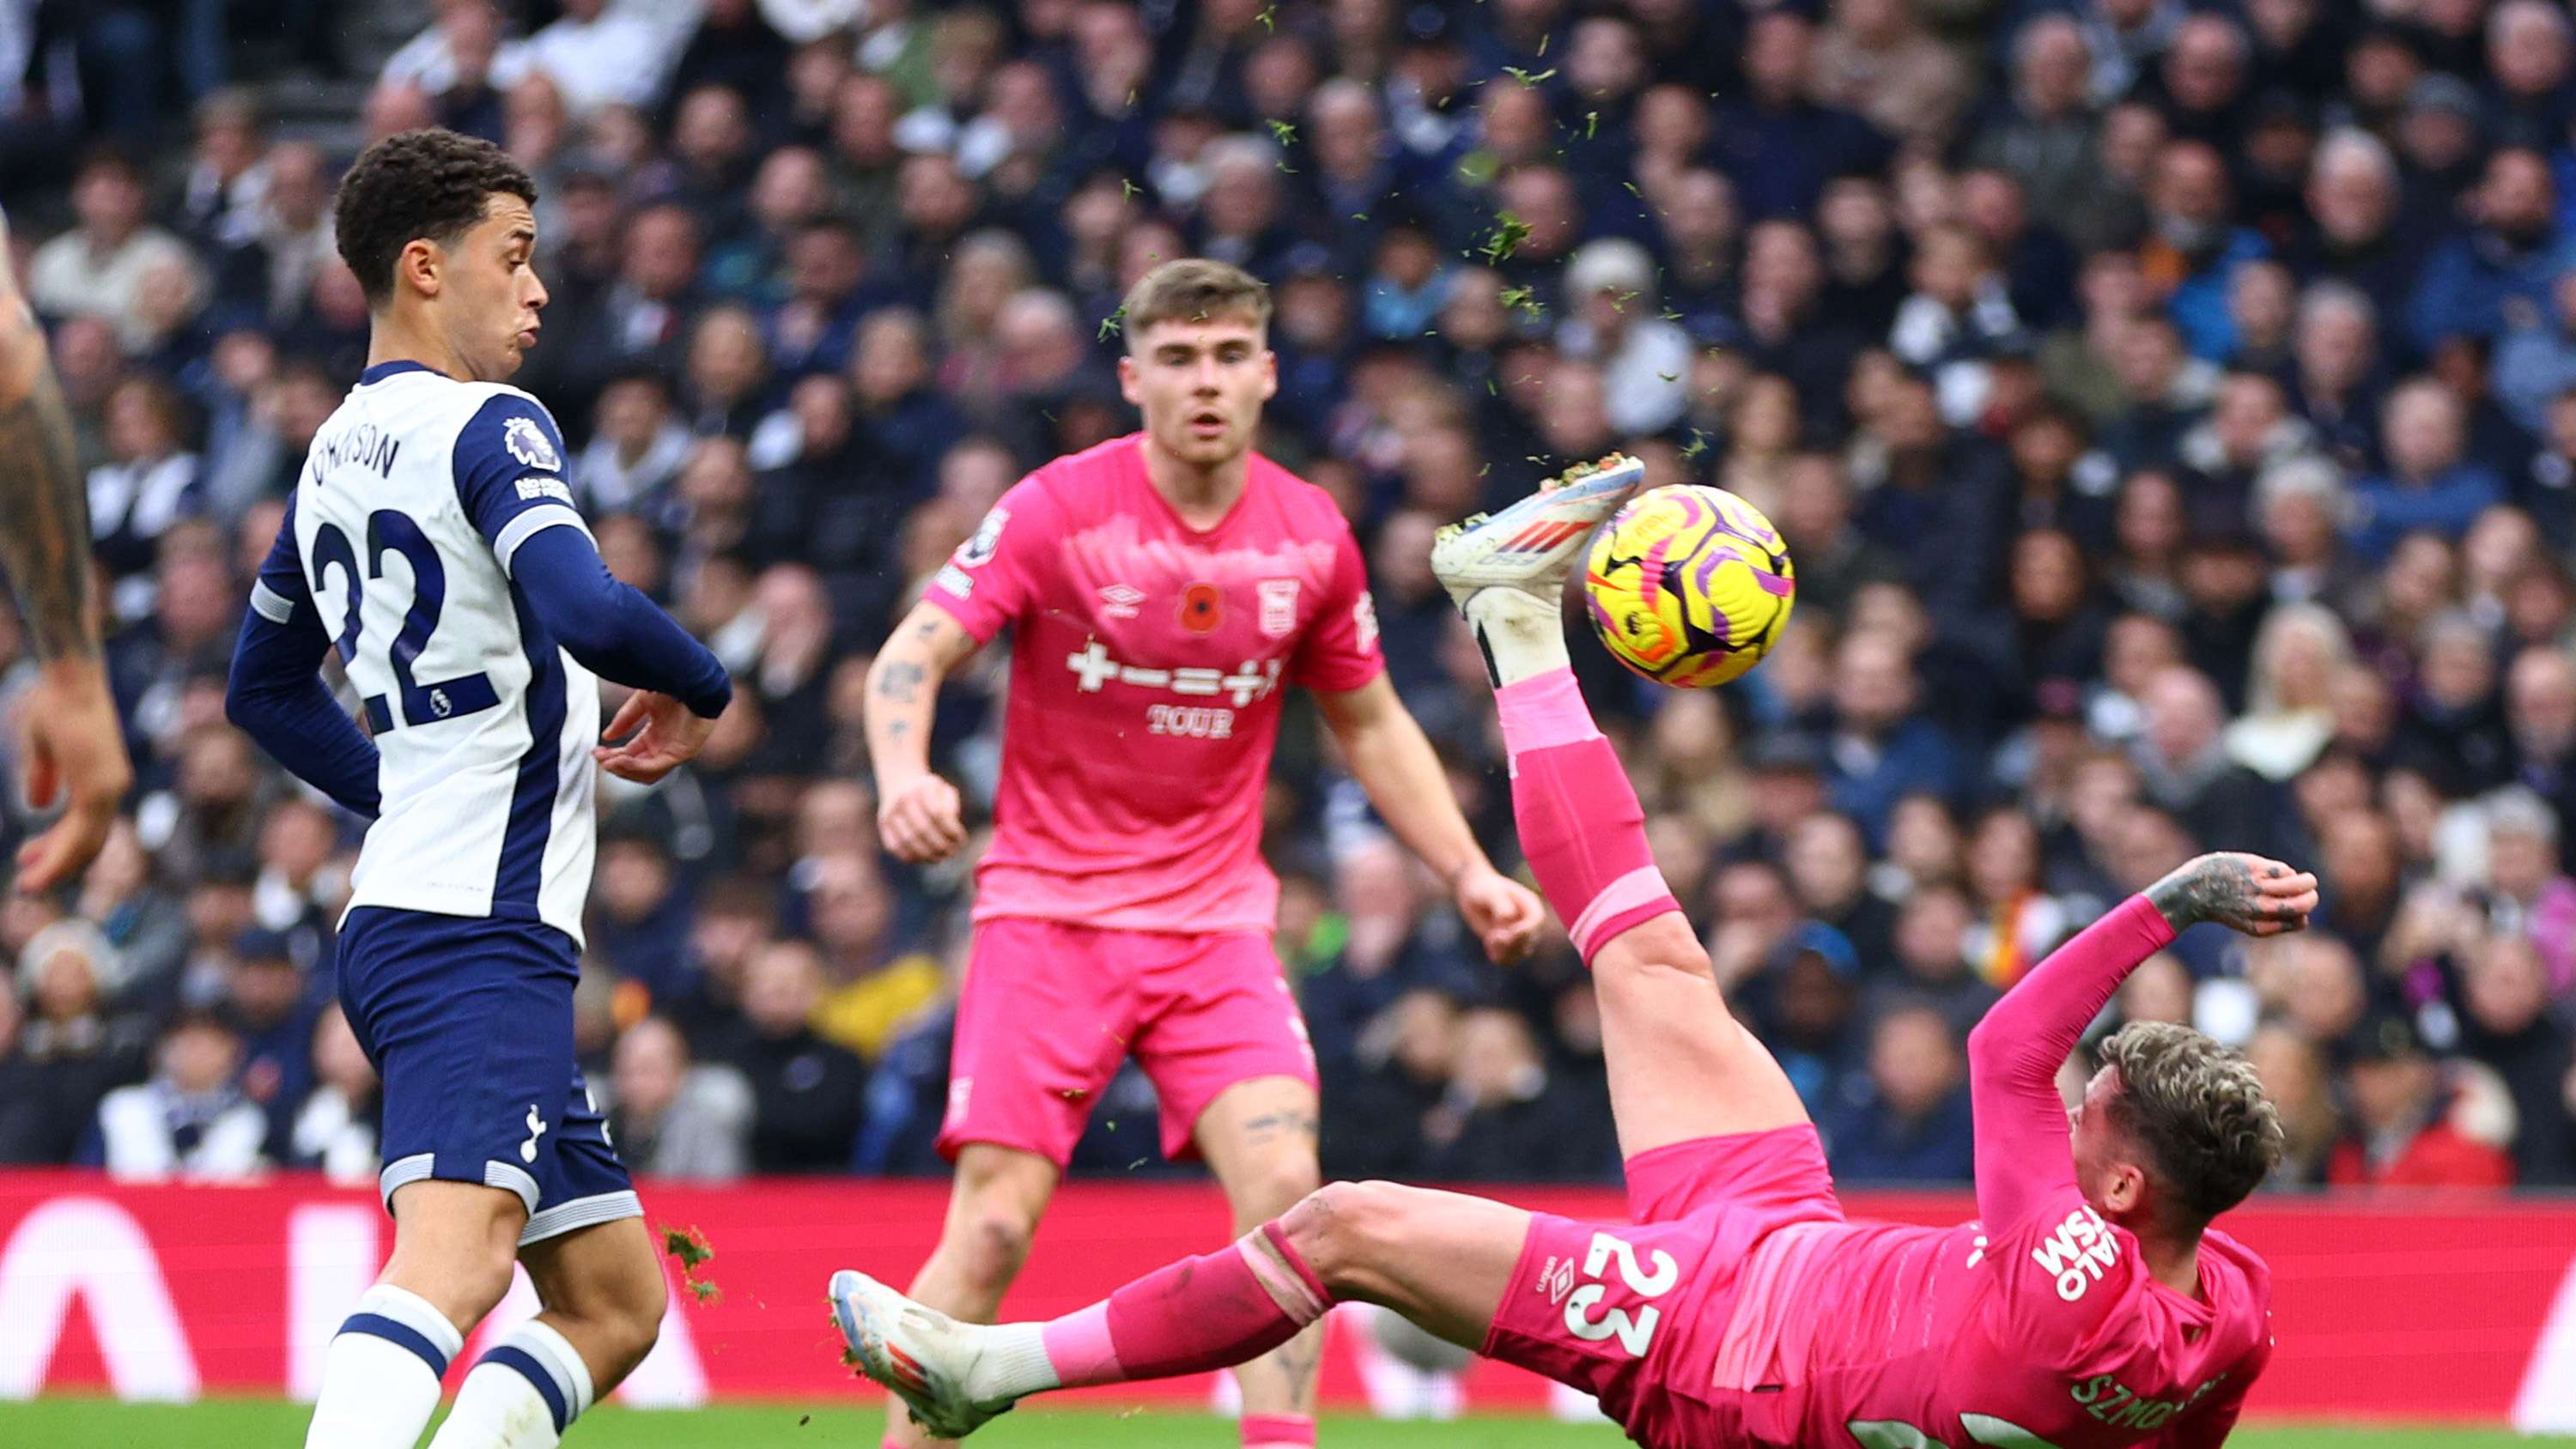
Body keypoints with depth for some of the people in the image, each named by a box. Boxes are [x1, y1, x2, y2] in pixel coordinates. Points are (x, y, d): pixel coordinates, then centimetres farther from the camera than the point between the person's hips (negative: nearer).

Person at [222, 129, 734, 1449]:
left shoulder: (332, 457, 20)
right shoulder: (490, 425, -7)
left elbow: (263, 688, 32)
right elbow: (586, 611, -24)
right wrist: (698, 690, -5)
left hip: (400, 910, 10)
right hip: (479, 931, -10)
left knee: (616, 1304, 11)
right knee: (456, 1261, -28)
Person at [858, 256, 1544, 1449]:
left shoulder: (1312, 538, 3)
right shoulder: (1058, 511, -8)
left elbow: (1370, 725, 17)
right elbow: (912, 656, -13)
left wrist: (1466, 871, 8)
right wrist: (904, 777, -34)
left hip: (1216, 919, 3)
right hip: (1049, 909, -3)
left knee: (1284, 1186, -16)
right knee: (994, 1223, -10)